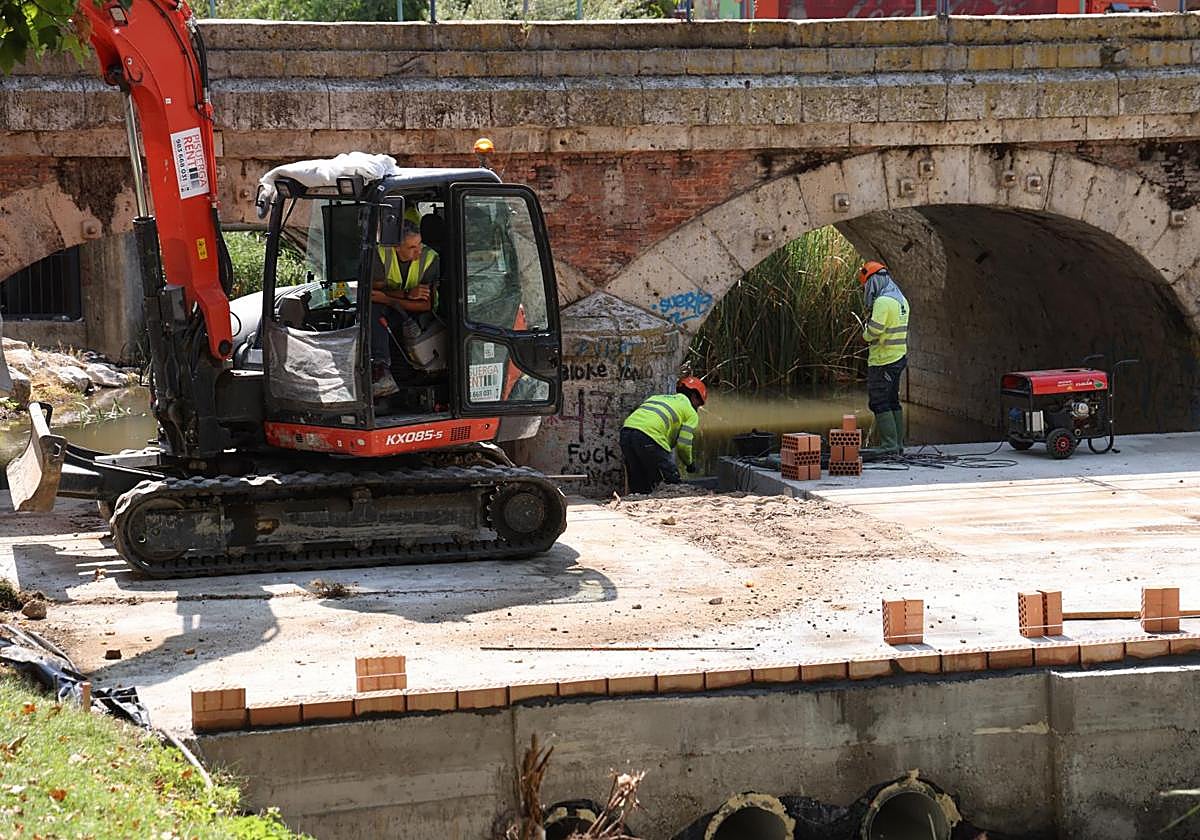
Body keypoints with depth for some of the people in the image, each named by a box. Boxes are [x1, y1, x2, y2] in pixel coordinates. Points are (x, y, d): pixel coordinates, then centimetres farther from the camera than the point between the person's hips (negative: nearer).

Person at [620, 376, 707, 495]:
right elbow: (683, 445, 6)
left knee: (639, 489, 14)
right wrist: (689, 463, 26)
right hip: (649, 438, -7)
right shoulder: (691, 413, 15)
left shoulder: (658, 397, 34)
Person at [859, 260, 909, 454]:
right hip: (899, 357, 10)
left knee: (879, 403, -6)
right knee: (893, 402, 16)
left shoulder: (883, 302, -18)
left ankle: (890, 447, -9)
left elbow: (873, 333, -23)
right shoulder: (901, 299, 13)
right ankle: (899, 445, 18)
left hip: (883, 361, -10)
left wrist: (866, 331, -2)